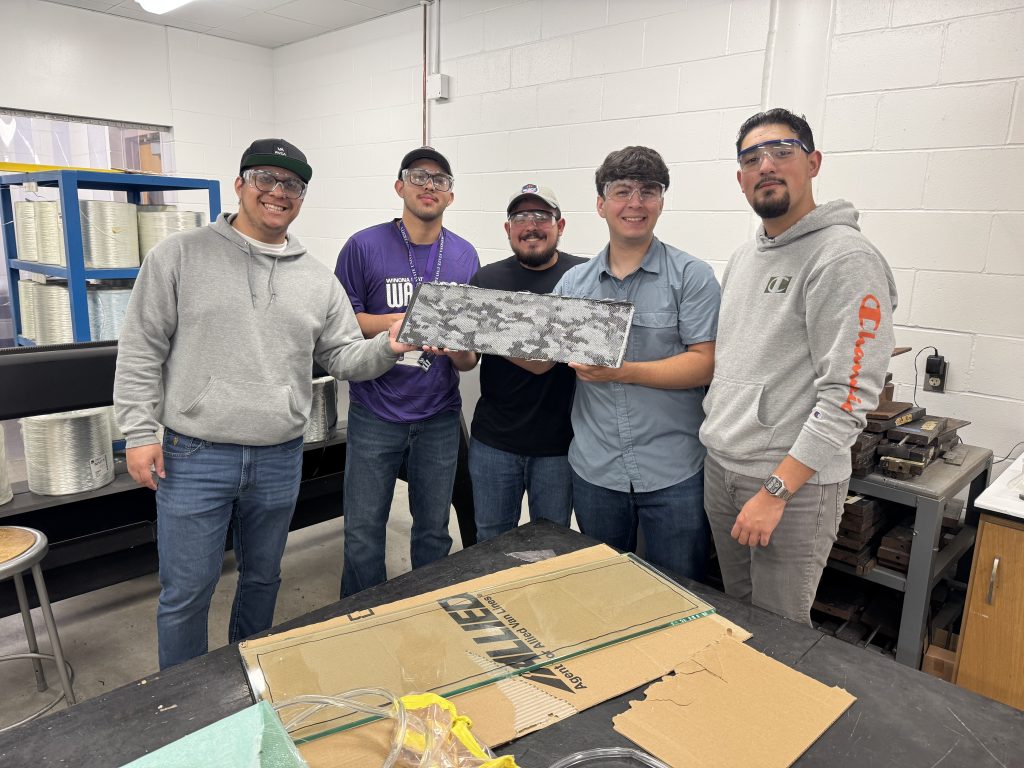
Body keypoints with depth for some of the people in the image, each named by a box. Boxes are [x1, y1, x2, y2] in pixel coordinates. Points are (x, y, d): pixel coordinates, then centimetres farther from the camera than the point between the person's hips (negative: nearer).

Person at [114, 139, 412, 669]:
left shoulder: (318, 280, 6)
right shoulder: (179, 256, -3)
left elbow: (344, 357, 7)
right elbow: (140, 350, -3)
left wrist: (386, 347, -13)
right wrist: (139, 433, -8)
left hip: (280, 460, 4)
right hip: (195, 458, -3)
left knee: (262, 579, 20)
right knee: (186, 593, 7)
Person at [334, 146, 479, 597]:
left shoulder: (465, 256, 5)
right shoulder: (365, 246, -4)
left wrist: (457, 348, -14)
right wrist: (399, 323, -17)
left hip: (439, 414, 3)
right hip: (375, 412, -2)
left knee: (434, 530, 14)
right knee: (363, 531, 6)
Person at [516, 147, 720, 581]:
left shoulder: (691, 276, -5)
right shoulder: (575, 282, 7)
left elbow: (704, 364, -12)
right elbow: (539, 358, 1)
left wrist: (624, 372, -24)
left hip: (673, 473, -3)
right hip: (595, 470, 4)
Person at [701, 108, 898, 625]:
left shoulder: (845, 259, -15)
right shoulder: (743, 256, 11)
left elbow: (847, 397, -21)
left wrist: (777, 490, -22)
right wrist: (714, 423, 12)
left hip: (795, 481, -7)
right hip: (720, 465, 7)